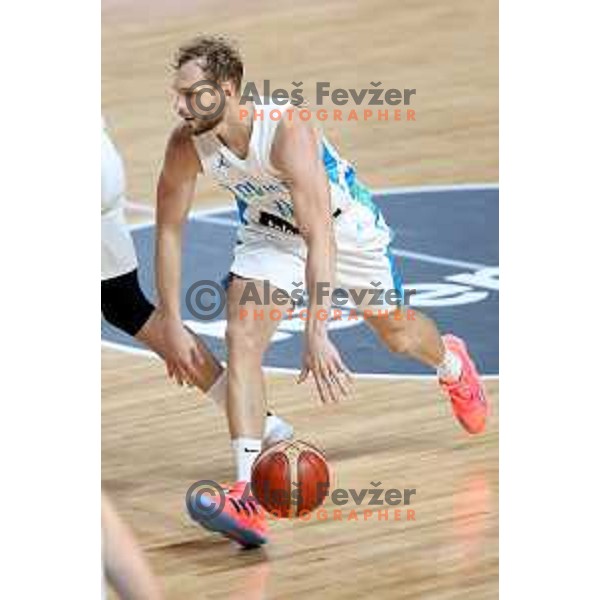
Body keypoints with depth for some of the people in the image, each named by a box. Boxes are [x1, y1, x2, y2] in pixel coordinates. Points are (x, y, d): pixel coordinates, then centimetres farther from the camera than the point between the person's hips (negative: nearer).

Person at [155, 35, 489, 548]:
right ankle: (248, 496, -26)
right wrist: (172, 324, -15)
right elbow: (169, 230, -12)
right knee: (242, 340, -20)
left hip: (342, 221, -3)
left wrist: (317, 335, -50)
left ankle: (452, 364, 57)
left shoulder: (287, 131, -41)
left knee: (396, 332, 18)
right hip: (270, 229, 3)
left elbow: (319, 238, -43)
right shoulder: (186, 145, -26)